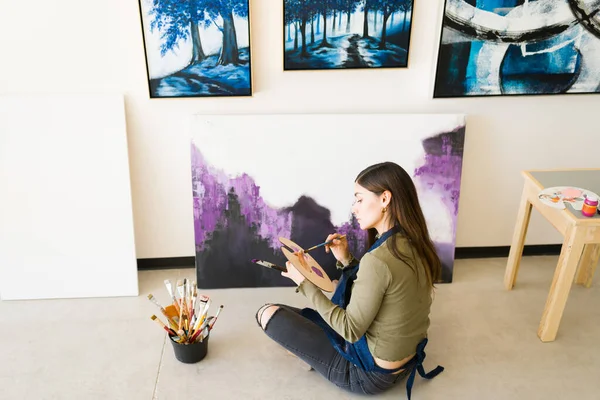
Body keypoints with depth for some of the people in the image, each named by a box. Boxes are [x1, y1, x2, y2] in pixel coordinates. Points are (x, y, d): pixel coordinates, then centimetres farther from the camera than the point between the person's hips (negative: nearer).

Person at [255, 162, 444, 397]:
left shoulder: (377, 260, -31)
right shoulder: (414, 245, -4)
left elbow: (350, 330, -23)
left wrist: (305, 284, -17)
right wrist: (346, 260, 1)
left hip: (370, 373, -9)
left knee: (268, 314, -4)